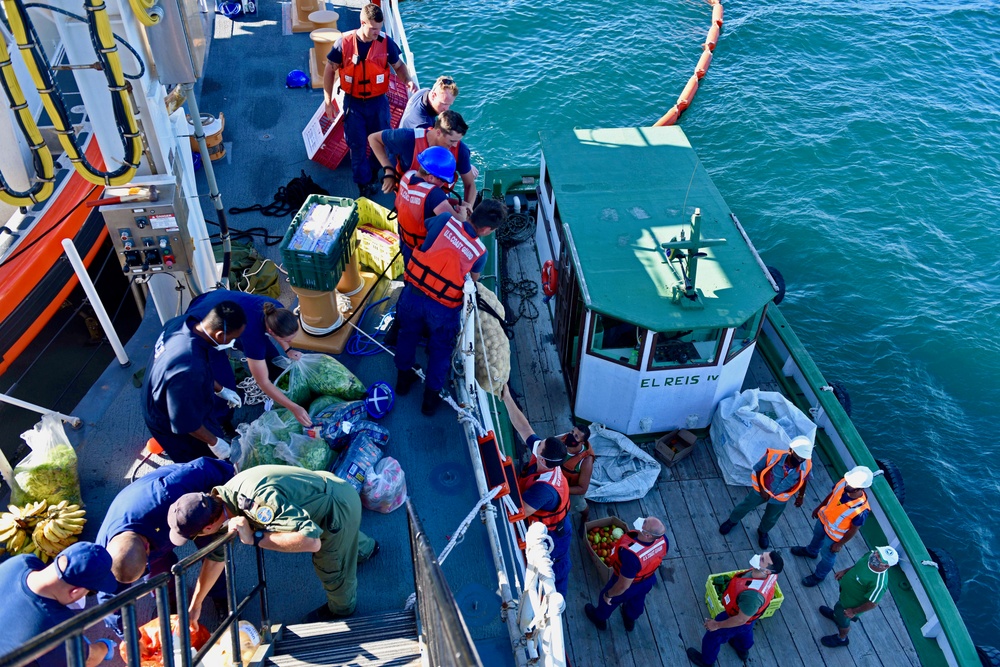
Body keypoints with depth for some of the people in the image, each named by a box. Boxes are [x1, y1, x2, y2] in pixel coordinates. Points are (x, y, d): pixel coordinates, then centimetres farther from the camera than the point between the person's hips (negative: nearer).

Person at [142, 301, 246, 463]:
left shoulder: (183, 322, -20)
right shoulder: (187, 370, -45)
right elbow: (185, 422, -30)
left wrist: (221, 390, 10)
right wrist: (214, 442, -15)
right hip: (172, 424, -7)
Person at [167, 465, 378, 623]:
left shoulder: (257, 500, -41)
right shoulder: (221, 504, -11)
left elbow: (311, 541, -46)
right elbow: (216, 557, 5)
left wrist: (254, 538, -41)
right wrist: (195, 605, 13)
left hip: (341, 505, -8)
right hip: (324, 484, 8)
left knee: (331, 568, 13)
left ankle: (342, 609, 44)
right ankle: (365, 548, 68)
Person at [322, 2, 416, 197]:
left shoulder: (386, 42, -11)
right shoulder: (344, 43, -14)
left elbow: (398, 66, 4)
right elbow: (330, 70, -3)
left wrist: (407, 81, -18)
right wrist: (328, 101, -3)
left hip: (378, 102, 1)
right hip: (353, 103, -1)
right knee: (357, 145, 6)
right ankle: (364, 182, 22)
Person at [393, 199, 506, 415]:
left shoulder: (446, 220, -11)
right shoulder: (480, 252, -13)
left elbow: (424, 226, 11)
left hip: (412, 294, 3)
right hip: (442, 308, -3)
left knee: (408, 334, 30)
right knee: (440, 348, 23)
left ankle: (403, 379, 51)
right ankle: (431, 397, 36)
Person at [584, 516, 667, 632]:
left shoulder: (632, 555, -48)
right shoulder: (662, 539, -30)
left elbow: (623, 585, -32)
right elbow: (661, 555, -4)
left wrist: (608, 595, -12)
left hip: (628, 584, -5)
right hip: (648, 580, 5)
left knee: (607, 601, 29)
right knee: (637, 601, 37)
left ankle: (600, 619, 59)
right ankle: (630, 620, 67)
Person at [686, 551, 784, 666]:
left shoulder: (752, 594, -50)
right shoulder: (769, 573, -27)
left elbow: (741, 620, -32)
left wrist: (717, 625, -17)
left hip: (737, 618, -6)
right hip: (747, 611, 6)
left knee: (712, 637, 22)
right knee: (744, 631, 38)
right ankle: (743, 651, 70)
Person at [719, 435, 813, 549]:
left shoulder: (806, 466, -32)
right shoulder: (773, 456, -39)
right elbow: (758, 469, -18)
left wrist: (801, 496, 5)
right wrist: (762, 489, -16)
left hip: (780, 498, 1)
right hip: (762, 490, -1)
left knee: (771, 519, 25)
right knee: (745, 506, 23)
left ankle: (762, 532, 59)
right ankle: (732, 521, 54)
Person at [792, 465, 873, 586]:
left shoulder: (861, 510, -43)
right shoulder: (843, 483, -30)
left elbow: (853, 530, -23)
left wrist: (840, 544, -9)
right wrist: (819, 508, 10)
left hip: (834, 534, -5)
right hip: (823, 519, 5)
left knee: (827, 556, 23)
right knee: (817, 536, 36)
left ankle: (819, 576, 53)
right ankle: (811, 551, 69)